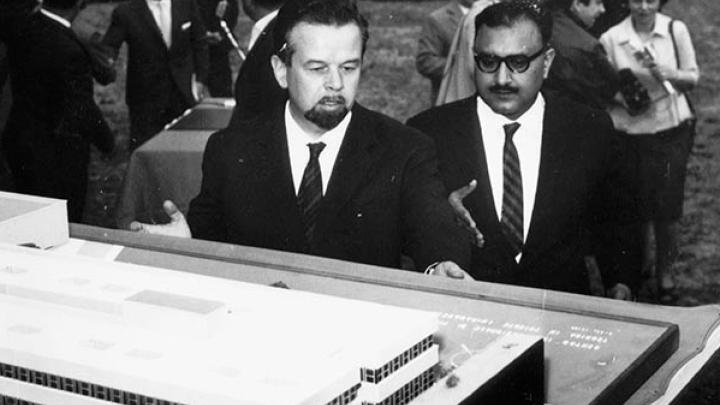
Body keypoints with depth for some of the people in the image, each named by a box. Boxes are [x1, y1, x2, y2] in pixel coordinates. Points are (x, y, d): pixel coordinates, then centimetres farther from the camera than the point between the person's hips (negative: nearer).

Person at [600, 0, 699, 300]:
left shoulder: (675, 30, -4)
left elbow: (692, 77, 2)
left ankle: (664, 267, 20)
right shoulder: (611, 39, -6)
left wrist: (667, 73, -16)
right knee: (639, 203, 7)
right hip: (632, 134, 0)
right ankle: (641, 262, 31)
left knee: (668, 203, 1)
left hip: (673, 130, 0)